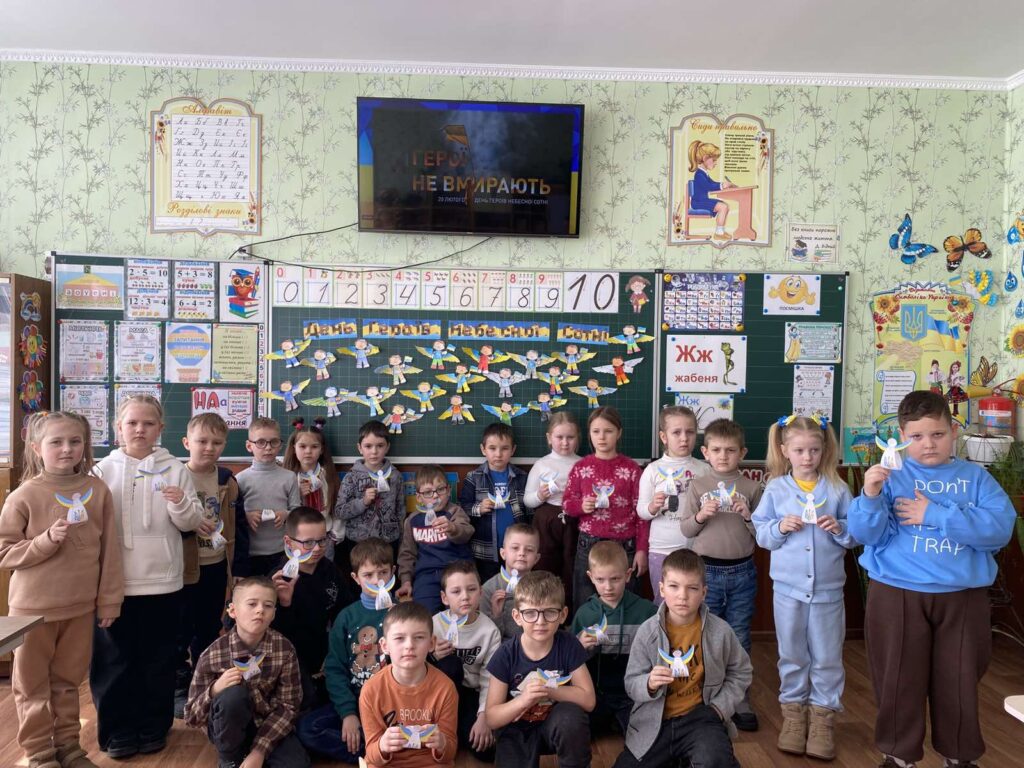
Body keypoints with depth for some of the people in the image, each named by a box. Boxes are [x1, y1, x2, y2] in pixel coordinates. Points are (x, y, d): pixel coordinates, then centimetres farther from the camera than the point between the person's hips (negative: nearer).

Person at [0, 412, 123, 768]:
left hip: (80, 606, 2)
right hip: (33, 607, -2)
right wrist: (47, 540, -22)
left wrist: (109, 601, 1)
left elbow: (109, 551, -1)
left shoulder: (97, 491, -5)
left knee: (67, 681, 17)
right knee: (33, 684, 12)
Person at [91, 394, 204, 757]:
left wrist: (181, 504, -21)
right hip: (114, 581, 0)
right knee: (115, 658, 9)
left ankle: (153, 728, 25)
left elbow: (190, 523, -2)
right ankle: (119, 731, 25)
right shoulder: (104, 470, 2)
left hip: (161, 580, 0)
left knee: (158, 659, 10)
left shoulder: (175, 469, 1)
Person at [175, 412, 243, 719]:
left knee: (209, 630, 17)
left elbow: (238, 522, 7)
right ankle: (178, 688, 24)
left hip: (217, 566, 4)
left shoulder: (228, 480, 2)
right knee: (181, 631, 8)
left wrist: (240, 561, 6)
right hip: (185, 567, -4)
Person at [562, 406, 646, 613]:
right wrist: (581, 506, -12)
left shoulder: (631, 469, -1)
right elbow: (567, 503, 9)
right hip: (588, 546, 1)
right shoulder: (581, 468, 3)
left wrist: (641, 549, -3)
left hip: (624, 547, -1)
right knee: (585, 607, 8)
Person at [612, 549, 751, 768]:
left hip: (699, 715, -1)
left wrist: (721, 707, -3)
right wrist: (649, 684, -27)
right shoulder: (648, 631, -10)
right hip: (655, 721, 2)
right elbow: (631, 684, -6)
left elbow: (740, 672, 9)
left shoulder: (720, 631, -8)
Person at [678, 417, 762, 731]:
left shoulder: (751, 488, 0)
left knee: (739, 641, 11)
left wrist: (748, 516, -16)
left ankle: (740, 701, 25)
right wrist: (701, 515, -18)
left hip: (742, 572, 1)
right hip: (707, 570, 0)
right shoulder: (697, 486, -1)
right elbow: (685, 529, 1)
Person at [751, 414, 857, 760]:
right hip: (788, 587, 0)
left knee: (827, 657, 9)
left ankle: (824, 715, 25)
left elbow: (857, 535, 3)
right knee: (792, 655, 12)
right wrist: (780, 527, -17)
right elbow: (761, 533, 2)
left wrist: (839, 529, -17)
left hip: (828, 588, 0)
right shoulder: (776, 489, -1)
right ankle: (793, 713, 28)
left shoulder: (837, 489, -1)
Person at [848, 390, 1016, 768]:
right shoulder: (890, 476, -2)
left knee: (959, 681, 16)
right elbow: (866, 534, -10)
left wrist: (935, 515, -17)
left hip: (963, 598, 2)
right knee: (900, 680, 10)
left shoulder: (975, 477, 3)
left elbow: (1000, 528, -12)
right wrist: (870, 496, -28)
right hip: (897, 595, -1)